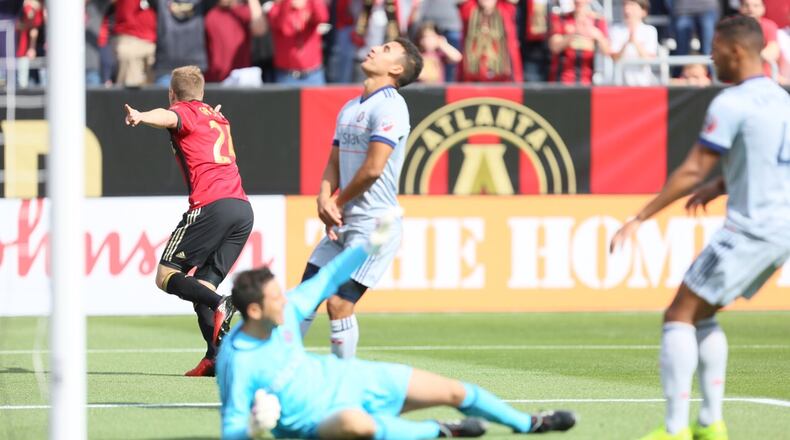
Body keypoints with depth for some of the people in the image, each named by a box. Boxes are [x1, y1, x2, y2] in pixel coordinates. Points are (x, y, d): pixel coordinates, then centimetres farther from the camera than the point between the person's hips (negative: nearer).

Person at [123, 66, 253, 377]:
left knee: (166, 275, -3)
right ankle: (216, 356, -9)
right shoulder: (217, 117, 29)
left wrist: (141, 117, -41)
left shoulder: (185, 111, 7)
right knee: (204, 283, 9)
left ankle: (219, 305, -29)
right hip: (243, 207, 7)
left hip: (211, 205, -7)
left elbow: (169, 118, -20)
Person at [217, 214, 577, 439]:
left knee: (453, 391, 9)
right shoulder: (237, 362, -27)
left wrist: (369, 247, 5)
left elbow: (325, 281, 8)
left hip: (341, 379, 7)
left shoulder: (286, 311, -10)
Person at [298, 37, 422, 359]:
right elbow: (334, 164, 18)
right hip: (342, 224, 8)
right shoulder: (349, 109, 17)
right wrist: (325, 199, -3)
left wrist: (338, 203, -5)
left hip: (374, 224, -8)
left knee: (339, 302, -12)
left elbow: (373, 168, -18)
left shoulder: (389, 106, -12)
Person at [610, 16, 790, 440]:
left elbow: (691, 172, -16)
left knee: (680, 316, -4)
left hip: (749, 230, -9)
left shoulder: (731, 103, -14)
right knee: (702, 316, 19)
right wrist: (720, 186, 21)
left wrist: (638, 219, -12)